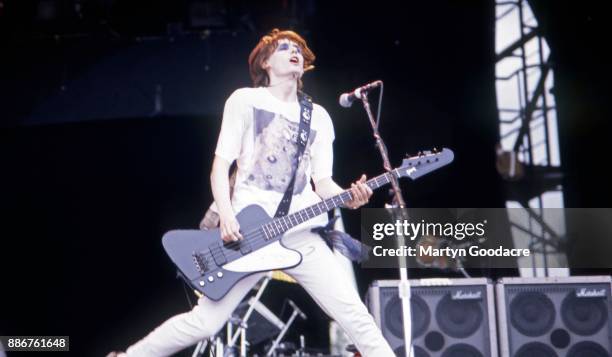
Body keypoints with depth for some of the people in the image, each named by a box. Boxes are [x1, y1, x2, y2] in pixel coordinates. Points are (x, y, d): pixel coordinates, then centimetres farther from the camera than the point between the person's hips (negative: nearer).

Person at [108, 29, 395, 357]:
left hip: (301, 235, 3)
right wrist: (226, 216, -15)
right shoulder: (245, 100, 4)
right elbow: (220, 165, -1)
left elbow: (323, 182, 10)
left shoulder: (319, 117, 15)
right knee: (203, 323, -3)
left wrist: (349, 197, -11)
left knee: (355, 316, -7)